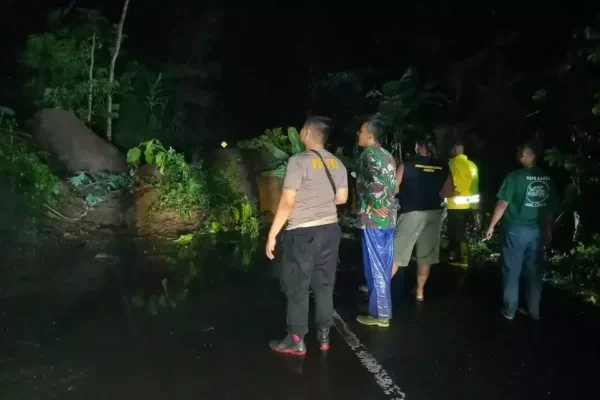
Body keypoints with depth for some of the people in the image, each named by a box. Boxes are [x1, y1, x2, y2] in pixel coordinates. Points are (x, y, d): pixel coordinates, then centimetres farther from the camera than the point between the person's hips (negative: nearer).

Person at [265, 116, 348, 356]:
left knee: (297, 288, 5)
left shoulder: (299, 161, -14)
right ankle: (324, 336, 24)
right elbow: (342, 198, 13)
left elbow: (287, 203, -17)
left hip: (302, 233, -6)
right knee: (324, 285, 14)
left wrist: (272, 234, -10)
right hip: (330, 229, 6)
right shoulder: (337, 163, 6)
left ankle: (296, 341, 14)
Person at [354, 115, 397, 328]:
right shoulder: (387, 156, 15)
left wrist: (376, 205, -18)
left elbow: (376, 180, -28)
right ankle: (381, 308, 29)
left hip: (374, 218, -8)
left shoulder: (369, 153, -10)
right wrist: (386, 205, 12)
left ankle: (380, 314, 10)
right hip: (389, 217, 8)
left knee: (376, 266, 1)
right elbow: (392, 184, 16)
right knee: (383, 266, 16)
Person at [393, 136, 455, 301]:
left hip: (411, 213, -3)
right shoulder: (443, 167, 2)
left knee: (396, 253, 2)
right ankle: (419, 291, 20)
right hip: (434, 213, 3)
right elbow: (449, 192, 4)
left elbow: (393, 188, -9)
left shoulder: (407, 165, -7)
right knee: (426, 255, 12)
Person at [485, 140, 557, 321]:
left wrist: (491, 226, -3)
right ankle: (534, 311, 23)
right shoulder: (547, 179, 2)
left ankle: (510, 311, 15)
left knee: (512, 272, 7)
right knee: (534, 273, 14)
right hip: (537, 232, 4)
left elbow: (503, 204, -12)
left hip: (516, 230, -4)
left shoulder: (515, 176, -12)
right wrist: (548, 230, 20)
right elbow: (551, 208, 8)